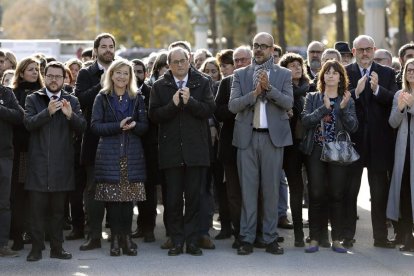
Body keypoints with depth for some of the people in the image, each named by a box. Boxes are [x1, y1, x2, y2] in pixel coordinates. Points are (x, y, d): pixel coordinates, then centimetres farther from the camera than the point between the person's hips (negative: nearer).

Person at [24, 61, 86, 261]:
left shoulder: (72, 101, 10)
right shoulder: (33, 99, 6)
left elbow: (82, 127, 0)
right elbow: (29, 123, -9)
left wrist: (70, 115, -18)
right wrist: (48, 112, -23)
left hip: (62, 164, 2)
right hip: (38, 162, -2)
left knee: (58, 209, 7)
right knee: (37, 208, -1)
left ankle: (56, 248, 14)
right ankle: (36, 248, 5)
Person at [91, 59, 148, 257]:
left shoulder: (137, 98, 11)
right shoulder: (102, 98, 5)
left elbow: (144, 125, 8)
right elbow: (95, 125, -4)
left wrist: (134, 125, -14)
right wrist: (118, 126, -15)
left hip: (132, 155, 2)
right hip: (109, 154, -2)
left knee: (129, 197, -1)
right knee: (112, 198, -3)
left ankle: (126, 237, 7)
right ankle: (115, 238, 5)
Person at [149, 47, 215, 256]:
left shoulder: (202, 82, 5)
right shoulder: (160, 86, 6)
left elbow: (209, 109, -5)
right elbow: (153, 115, -3)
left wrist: (189, 101, -17)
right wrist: (173, 104, -16)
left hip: (195, 148, 0)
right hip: (171, 150, 1)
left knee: (194, 197, 2)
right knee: (173, 198, 4)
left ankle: (192, 241, 9)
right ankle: (177, 241, 11)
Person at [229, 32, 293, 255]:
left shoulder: (283, 74, 8)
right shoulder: (240, 74, 10)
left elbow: (288, 103, -5)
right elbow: (233, 105, -2)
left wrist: (268, 87, -17)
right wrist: (255, 92, -15)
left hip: (273, 137, -1)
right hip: (247, 137, 1)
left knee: (271, 189, 2)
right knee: (248, 189, 1)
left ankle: (271, 238, 8)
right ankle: (247, 239, 5)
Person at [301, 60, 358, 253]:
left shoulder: (347, 101, 8)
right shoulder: (312, 98, 9)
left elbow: (353, 127, -2)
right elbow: (305, 121, -5)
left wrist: (343, 108, -16)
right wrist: (324, 108, -15)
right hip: (316, 152, 0)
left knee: (336, 195, 1)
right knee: (316, 195, -3)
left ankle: (336, 239, 8)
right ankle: (314, 239, 3)